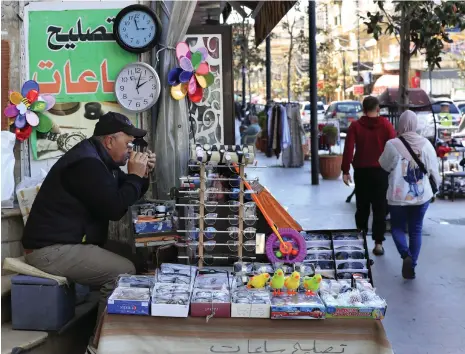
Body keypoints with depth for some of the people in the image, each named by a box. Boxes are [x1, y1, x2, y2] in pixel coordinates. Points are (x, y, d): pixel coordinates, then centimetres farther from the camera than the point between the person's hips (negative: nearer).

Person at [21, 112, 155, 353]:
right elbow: (115, 209, -23)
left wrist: (142, 175, 5)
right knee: (124, 272, -21)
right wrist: (135, 175, -11)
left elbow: (125, 195, 23)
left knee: (129, 257, 3)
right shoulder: (87, 163, -19)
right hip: (51, 249, -11)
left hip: (67, 243, 11)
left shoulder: (100, 160, 15)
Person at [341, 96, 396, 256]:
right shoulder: (386, 125, -3)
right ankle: (378, 243, -3)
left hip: (361, 171, 1)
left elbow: (348, 149, -8)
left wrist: (346, 171, -4)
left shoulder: (355, 126, -2)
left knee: (362, 204, 17)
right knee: (380, 208, 2)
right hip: (381, 171, -1)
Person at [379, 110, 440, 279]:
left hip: (398, 195, -2)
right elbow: (434, 169, 3)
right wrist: (436, 186, 19)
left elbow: (384, 165, 3)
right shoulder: (425, 143, -5)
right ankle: (412, 266, 12)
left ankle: (406, 255, -10)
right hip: (421, 195, 2)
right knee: (416, 230, 14)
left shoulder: (392, 144, -12)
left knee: (397, 227, 14)